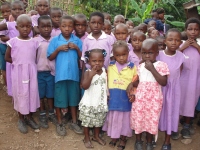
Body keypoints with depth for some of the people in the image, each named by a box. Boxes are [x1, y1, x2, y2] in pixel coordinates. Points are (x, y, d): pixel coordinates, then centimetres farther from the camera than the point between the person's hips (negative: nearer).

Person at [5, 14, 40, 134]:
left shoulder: (34, 42, -1)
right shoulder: (13, 41, -6)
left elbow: (36, 58, 7)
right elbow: (7, 57, -1)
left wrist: (28, 63, -5)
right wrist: (19, 62, -4)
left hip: (31, 71, 2)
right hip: (18, 72, -2)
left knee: (32, 93, 9)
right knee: (20, 93, 7)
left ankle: (29, 116, 28)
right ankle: (21, 119, 23)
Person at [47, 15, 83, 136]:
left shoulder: (77, 40, 0)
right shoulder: (55, 40, -3)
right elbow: (50, 58, -1)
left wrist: (77, 48, -14)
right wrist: (58, 49, -15)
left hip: (74, 74, 1)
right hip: (60, 74, -1)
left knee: (73, 98, 13)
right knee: (59, 98, 8)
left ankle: (74, 122, 29)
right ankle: (60, 123, 25)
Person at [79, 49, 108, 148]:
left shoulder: (105, 71, -1)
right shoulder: (88, 72, -15)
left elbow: (107, 84, 11)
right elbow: (84, 86, -29)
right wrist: (91, 74, -36)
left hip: (101, 103, 4)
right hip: (89, 103, -4)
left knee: (99, 121, 18)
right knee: (87, 121, 10)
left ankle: (96, 136, 39)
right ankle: (86, 138, 29)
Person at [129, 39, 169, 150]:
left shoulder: (161, 65, -8)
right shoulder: (140, 67, 5)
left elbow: (163, 82, -18)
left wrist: (152, 69, -21)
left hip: (154, 100, -3)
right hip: (139, 98, 3)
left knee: (152, 120, 9)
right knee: (138, 119, 12)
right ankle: (138, 141, 33)